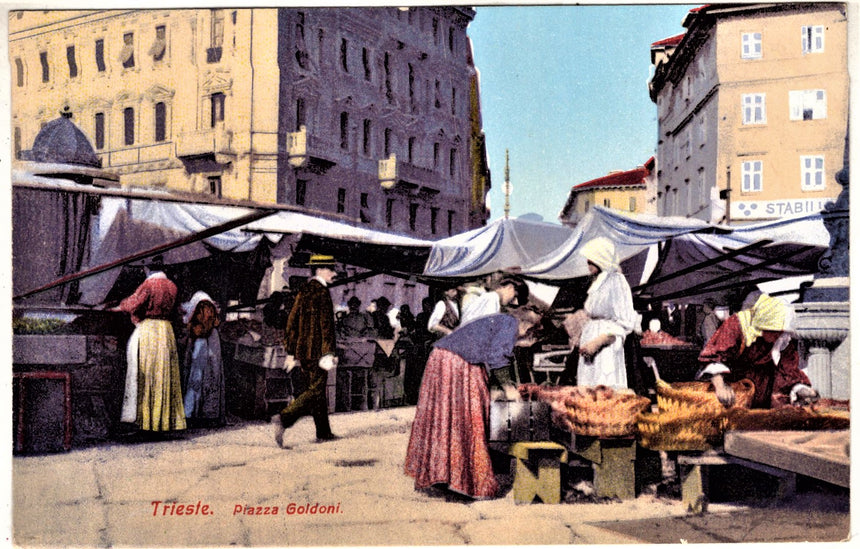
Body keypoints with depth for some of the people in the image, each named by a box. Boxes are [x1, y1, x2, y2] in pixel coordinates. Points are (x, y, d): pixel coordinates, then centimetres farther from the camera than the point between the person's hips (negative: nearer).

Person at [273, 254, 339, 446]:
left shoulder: (303, 291, 14)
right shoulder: (321, 292, -11)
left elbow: (292, 321, 15)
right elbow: (326, 325, -17)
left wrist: (291, 352, 18)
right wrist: (329, 352, -18)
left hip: (301, 351, 9)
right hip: (316, 351, -9)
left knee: (317, 391, 14)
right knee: (315, 391, -7)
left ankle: (324, 433, 20)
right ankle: (284, 418, -20)